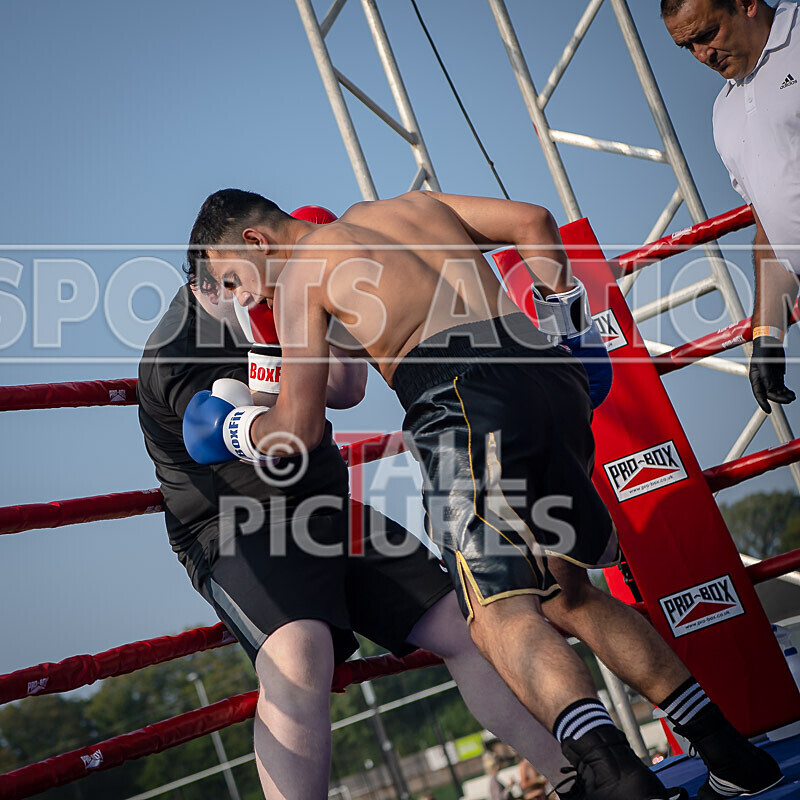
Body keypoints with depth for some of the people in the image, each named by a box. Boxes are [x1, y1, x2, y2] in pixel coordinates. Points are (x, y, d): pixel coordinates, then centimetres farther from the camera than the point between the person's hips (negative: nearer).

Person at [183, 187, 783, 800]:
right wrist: (567, 321, 32)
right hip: (549, 376, 7)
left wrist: (234, 429, 27)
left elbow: (300, 429, 7)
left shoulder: (297, 278, 11)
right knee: (569, 593, 18)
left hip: (466, 402, -7)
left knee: (503, 613, -12)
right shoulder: (407, 206, 29)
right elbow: (532, 221, 24)